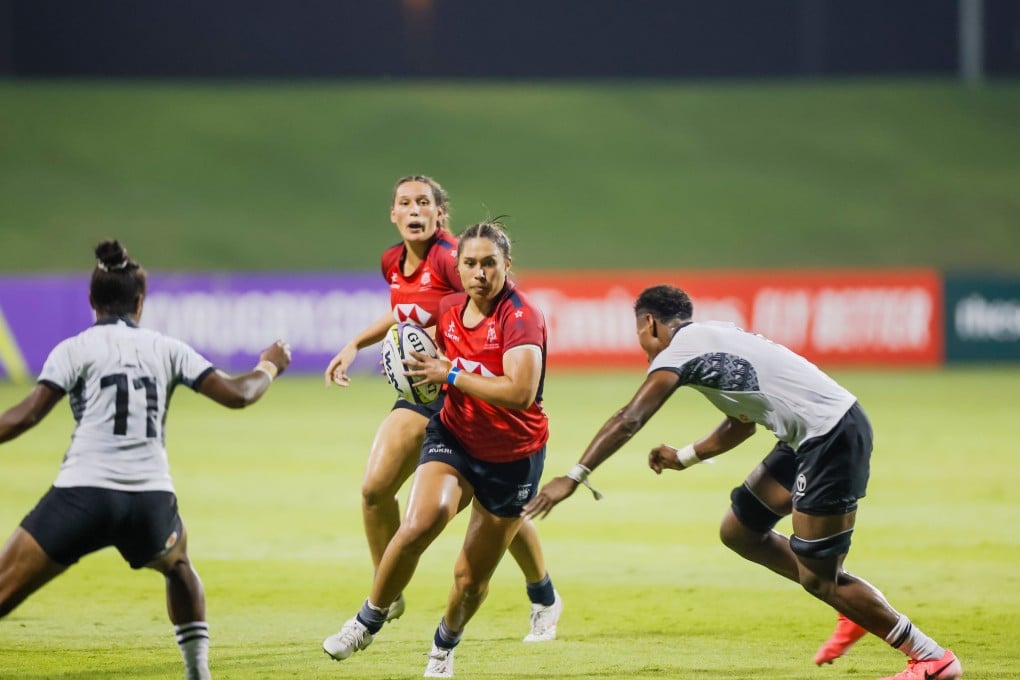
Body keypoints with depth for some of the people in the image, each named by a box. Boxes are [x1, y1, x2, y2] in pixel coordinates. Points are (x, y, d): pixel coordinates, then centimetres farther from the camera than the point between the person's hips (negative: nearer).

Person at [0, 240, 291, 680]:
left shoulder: (74, 350, 5)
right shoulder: (165, 350, 13)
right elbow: (237, 395, 15)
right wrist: (269, 367, 35)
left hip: (82, 494, -3)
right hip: (151, 500, 3)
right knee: (178, 566, 36)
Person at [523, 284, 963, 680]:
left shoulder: (678, 350, -7)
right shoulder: (712, 342, 20)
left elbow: (629, 421, -16)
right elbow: (743, 424, 31)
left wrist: (574, 477, -14)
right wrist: (685, 457, 28)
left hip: (833, 436, -9)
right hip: (812, 437, 9)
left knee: (817, 579, -5)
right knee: (739, 531, 15)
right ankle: (861, 607, 20)